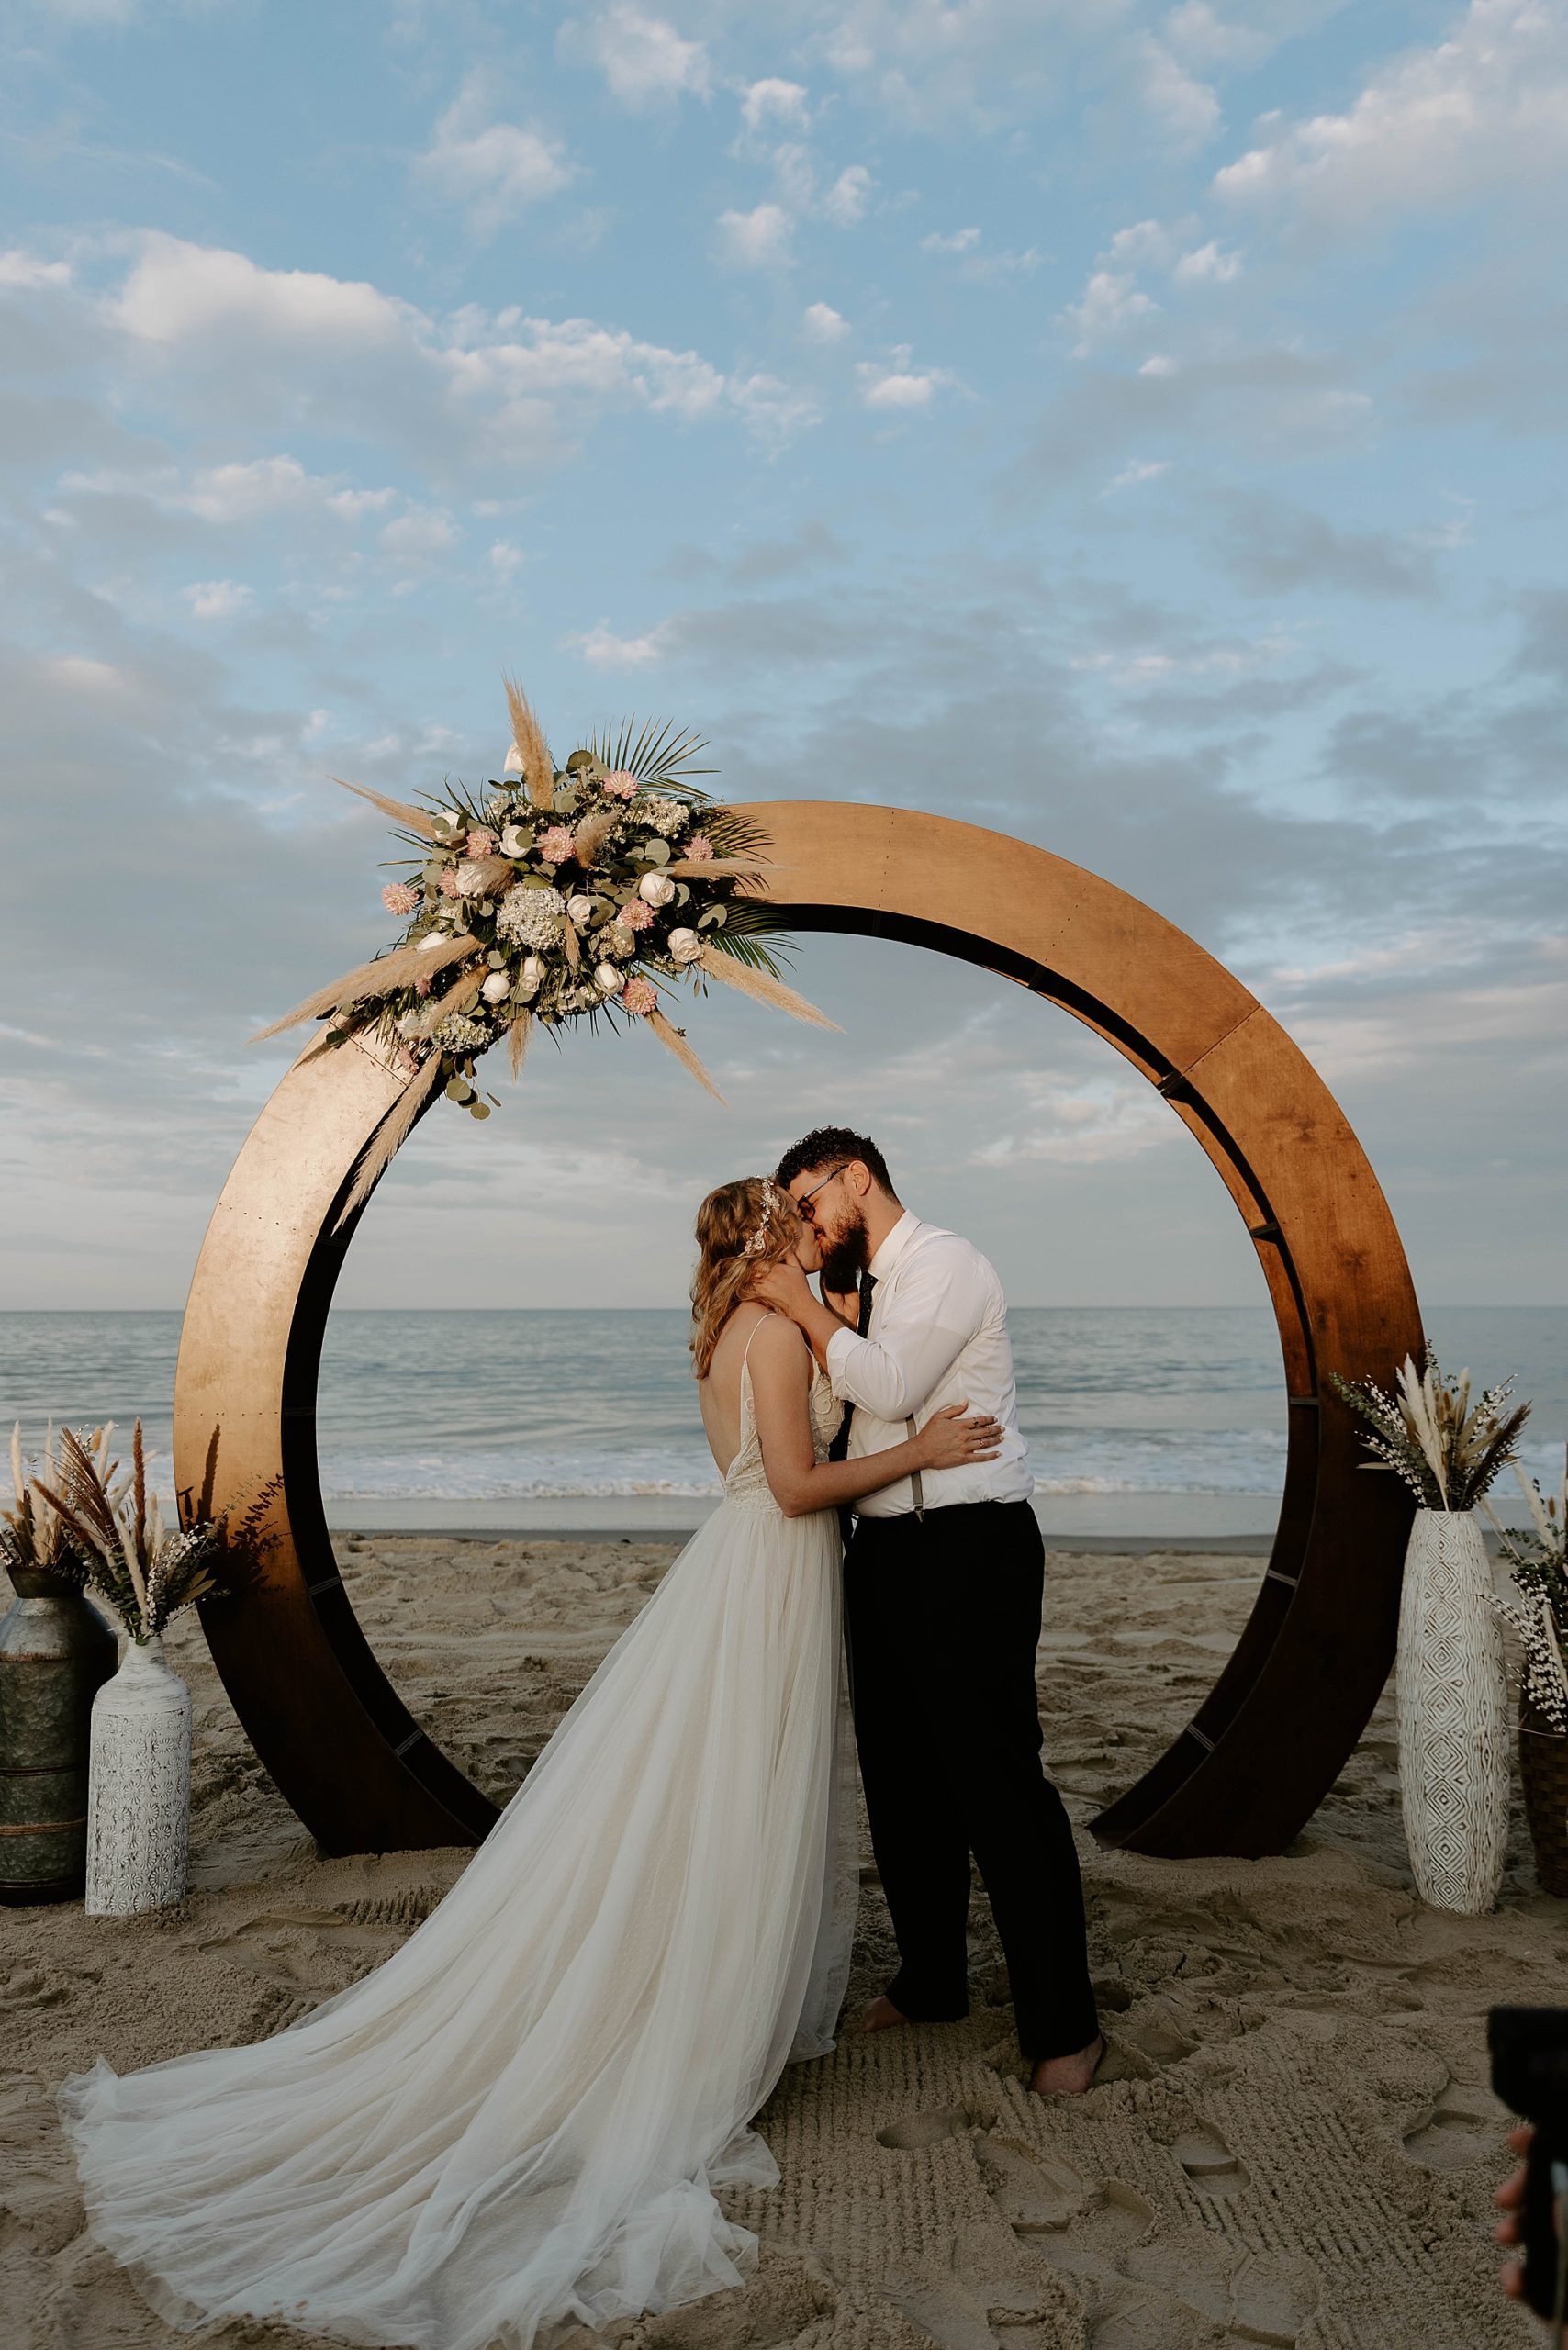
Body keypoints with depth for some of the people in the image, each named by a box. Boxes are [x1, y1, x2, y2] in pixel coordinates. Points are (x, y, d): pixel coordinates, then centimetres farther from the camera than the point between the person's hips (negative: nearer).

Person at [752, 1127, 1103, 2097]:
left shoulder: (947, 1263, -10)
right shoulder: (864, 1290, 16)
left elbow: (888, 1386, -21)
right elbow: (848, 1406, 18)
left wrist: (804, 1305, -11)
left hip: (970, 1549, -9)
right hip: (885, 1550, 9)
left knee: (999, 1783, -4)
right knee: (903, 1782, 16)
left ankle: (1063, 2024, 9)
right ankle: (931, 1981, 33)